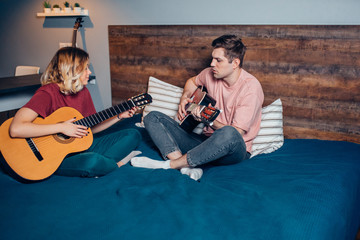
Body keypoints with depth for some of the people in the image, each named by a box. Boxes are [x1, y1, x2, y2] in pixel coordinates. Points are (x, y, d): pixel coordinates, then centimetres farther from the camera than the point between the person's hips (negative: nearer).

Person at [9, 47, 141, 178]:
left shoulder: (83, 92, 5)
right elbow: (15, 129, -31)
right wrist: (61, 127, -28)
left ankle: (105, 162, -16)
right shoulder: (47, 93, -19)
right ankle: (117, 164, -6)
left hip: (83, 145, 8)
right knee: (92, 162, -38)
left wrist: (119, 116, 4)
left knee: (133, 135, 1)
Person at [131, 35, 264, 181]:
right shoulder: (211, 74, 3)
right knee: (153, 118, -2)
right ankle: (186, 167, -27)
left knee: (228, 134, -45)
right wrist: (185, 98, 7)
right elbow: (193, 81, 28)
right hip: (206, 141, 7)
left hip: (234, 151, -7)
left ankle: (168, 165, -27)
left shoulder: (251, 87, -17)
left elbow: (236, 132, -22)